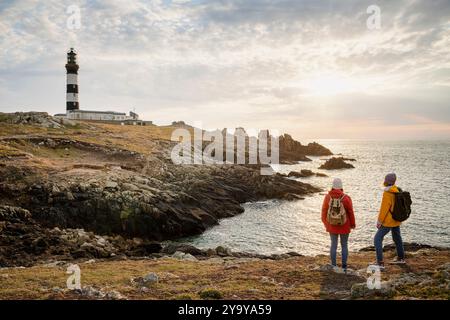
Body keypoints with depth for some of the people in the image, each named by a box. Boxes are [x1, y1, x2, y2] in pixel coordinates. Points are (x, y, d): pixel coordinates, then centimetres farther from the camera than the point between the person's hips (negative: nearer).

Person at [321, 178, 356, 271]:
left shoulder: (328, 197, -11)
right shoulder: (346, 198, -17)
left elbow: (324, 211, -2)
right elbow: (350, 213, -9)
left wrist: (325, 222, 15)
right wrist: (353, 224, 9)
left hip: (332, 225, 1)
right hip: (344, 226, -1)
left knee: (333, 245, 15)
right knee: (344, 246, 14)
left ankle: (333, 266, 18)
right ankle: (344, 266, 19)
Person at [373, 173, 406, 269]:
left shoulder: (387, 193, -22)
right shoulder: (397, 191, 2)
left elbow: (384, 208, -22)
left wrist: (379, 221, -15)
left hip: (388, 221, -9)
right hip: (396, 220, 9)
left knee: (377, 239, -6)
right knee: (397, 238, 24)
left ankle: (380, 263, -10)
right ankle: (401, 258, 42)